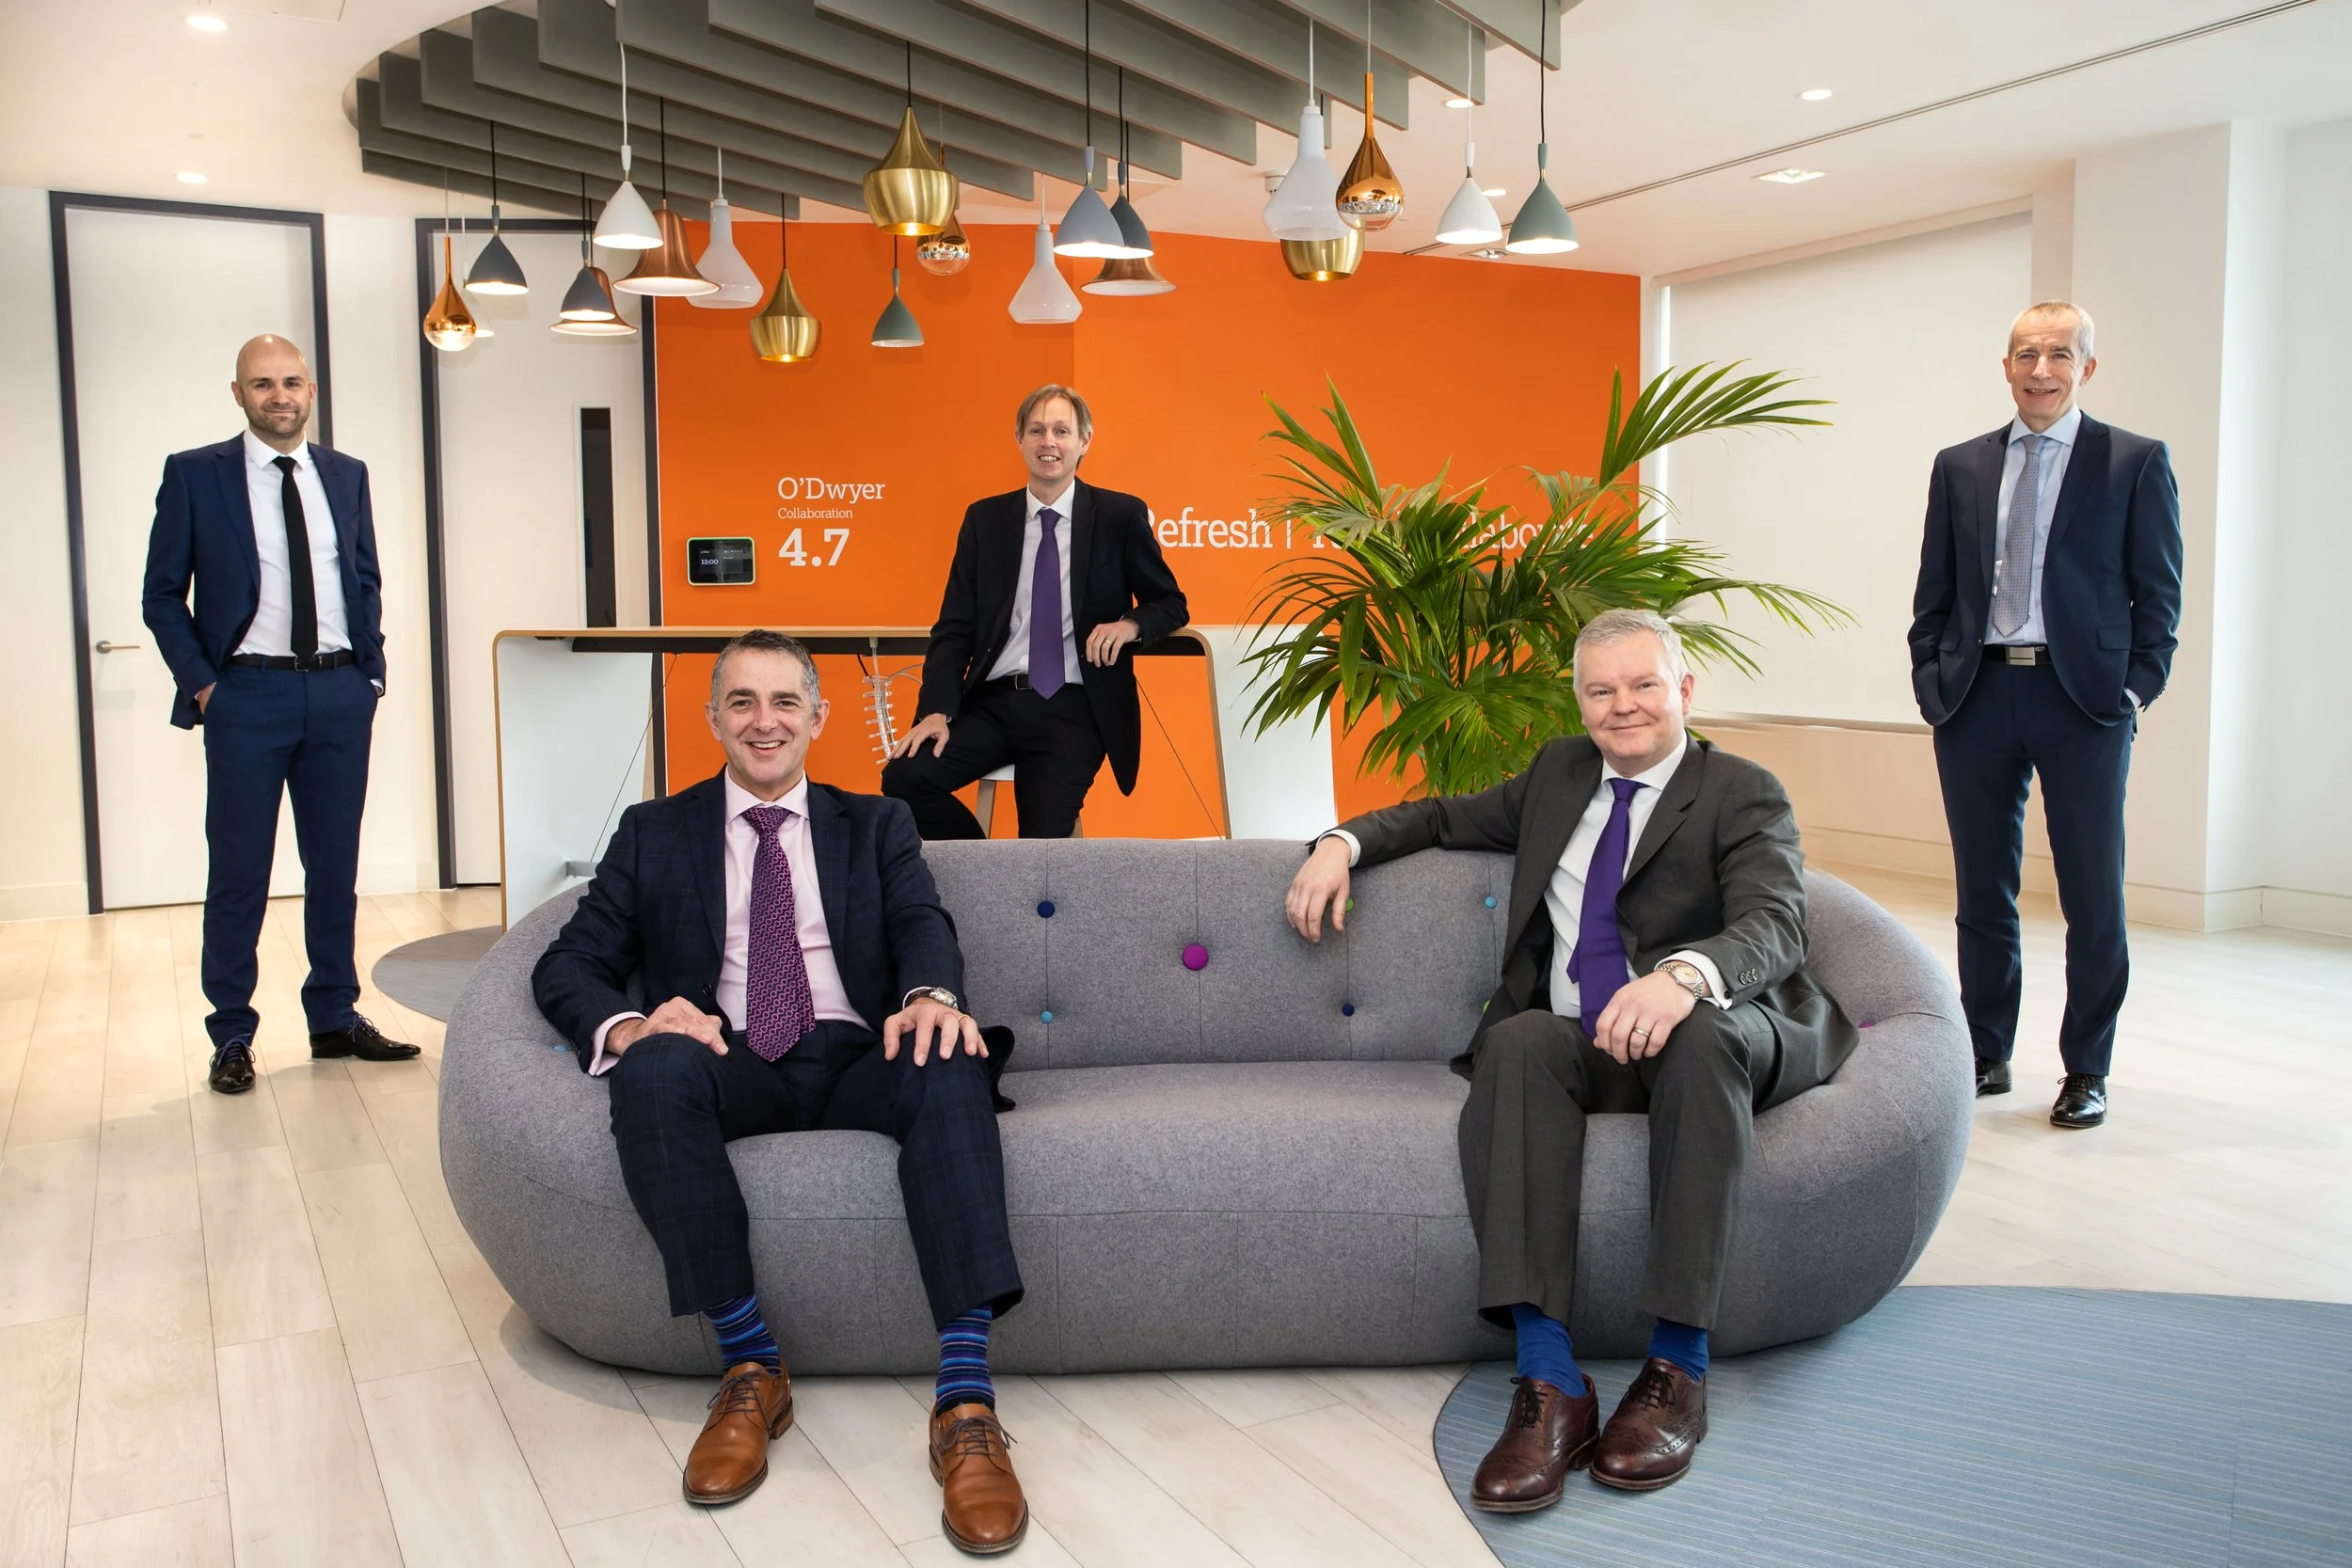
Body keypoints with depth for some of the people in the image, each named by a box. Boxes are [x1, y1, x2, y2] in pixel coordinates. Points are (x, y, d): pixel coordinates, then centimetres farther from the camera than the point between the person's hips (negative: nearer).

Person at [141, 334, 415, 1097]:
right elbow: (162, 594, 1)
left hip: (339, 694, 3)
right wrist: (201, 683, -7)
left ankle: (336, 1018, 21)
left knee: (336, 863, 10)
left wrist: (370, 674, 6)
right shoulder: (194, 474, 0)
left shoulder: (346, 475, 10)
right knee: (238, 871, 2)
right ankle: (231, 1037, 12)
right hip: (247, 695, -3)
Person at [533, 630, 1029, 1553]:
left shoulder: (876, 826, 20)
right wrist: (625, 1027, -16)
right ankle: (750, 1367, -24)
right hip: (730, 1069, 0)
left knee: (948, 1061, -33)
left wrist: (931, 995, -25)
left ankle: (966, 1400, -38)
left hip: (856, 1063, 0)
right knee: (656, 1067, -34)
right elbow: (567, 965, 10)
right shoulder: (654, 833, 18)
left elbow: (922, 923, 2)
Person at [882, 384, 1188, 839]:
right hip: (992, 703, 3)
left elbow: (1170, 604, 12)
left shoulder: (1121, 516, 4)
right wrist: (936, 712, -9)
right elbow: (955, 628, 7)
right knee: (904, 775, -20)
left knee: (1045, 835, -24)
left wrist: (1130, 624, -13)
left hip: (1073, 710, -3)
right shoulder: (984, 519, 10)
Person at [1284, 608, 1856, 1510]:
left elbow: (1775, 926, -15)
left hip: (1708, 1030, -3)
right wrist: (1344, 844, 12)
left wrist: (1686, 974, -38)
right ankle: (1549, 1383, -38)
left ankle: (1678, 1366, -33)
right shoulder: (1560, 773, 21)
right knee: (1517, 1044, -32)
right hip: (1581, 1046, 4)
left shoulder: (1743, 794, 3)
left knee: (1701, 1036, -39)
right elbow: (1450, 818, 33)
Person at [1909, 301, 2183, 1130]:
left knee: (2093, 897, 2)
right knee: (1982, 892, 10)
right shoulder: (1959, 466, 11)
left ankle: (2086, 1071, 15)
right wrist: (1932, 679, 2)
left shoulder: (2136, 463, 3)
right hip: (1976, 697, 3)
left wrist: (2136, 689, -7)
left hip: (2084, 700, -3)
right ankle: (1986, 1055, 22)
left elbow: (2158, 595, 2)